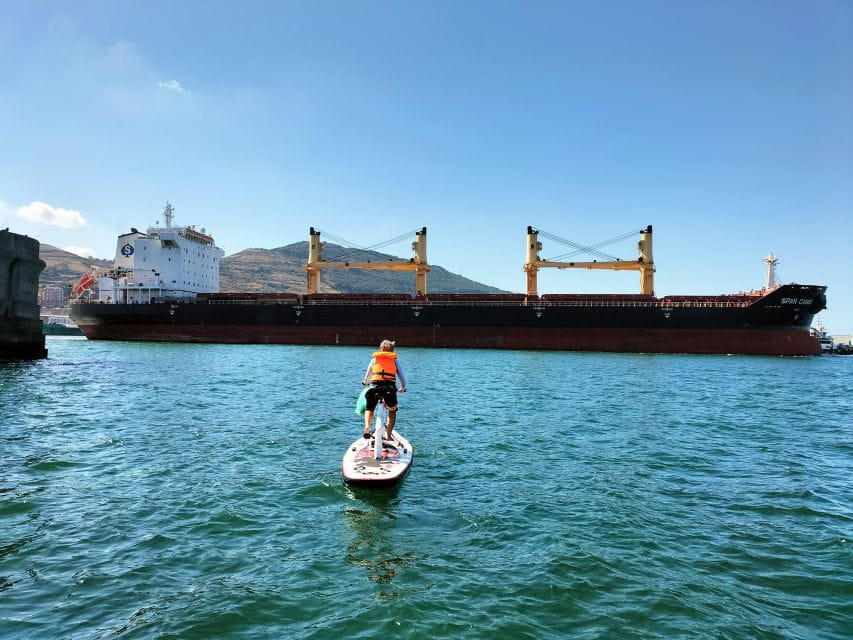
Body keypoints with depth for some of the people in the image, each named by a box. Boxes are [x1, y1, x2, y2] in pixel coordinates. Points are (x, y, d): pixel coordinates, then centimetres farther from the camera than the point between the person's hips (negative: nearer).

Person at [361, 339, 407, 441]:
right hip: (390, 388, 0)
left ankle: (367, 427, -2)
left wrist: (365, 383, 50)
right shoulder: (395, 361, 18)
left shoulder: (374, 359, 21)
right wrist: (402, 388, 34)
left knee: (369, 409, 24)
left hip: (374, 387, 1)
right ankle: (389, 434, 13)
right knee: (393, 410, 25)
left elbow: (366, 377, 28)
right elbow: (402, 377, 15)